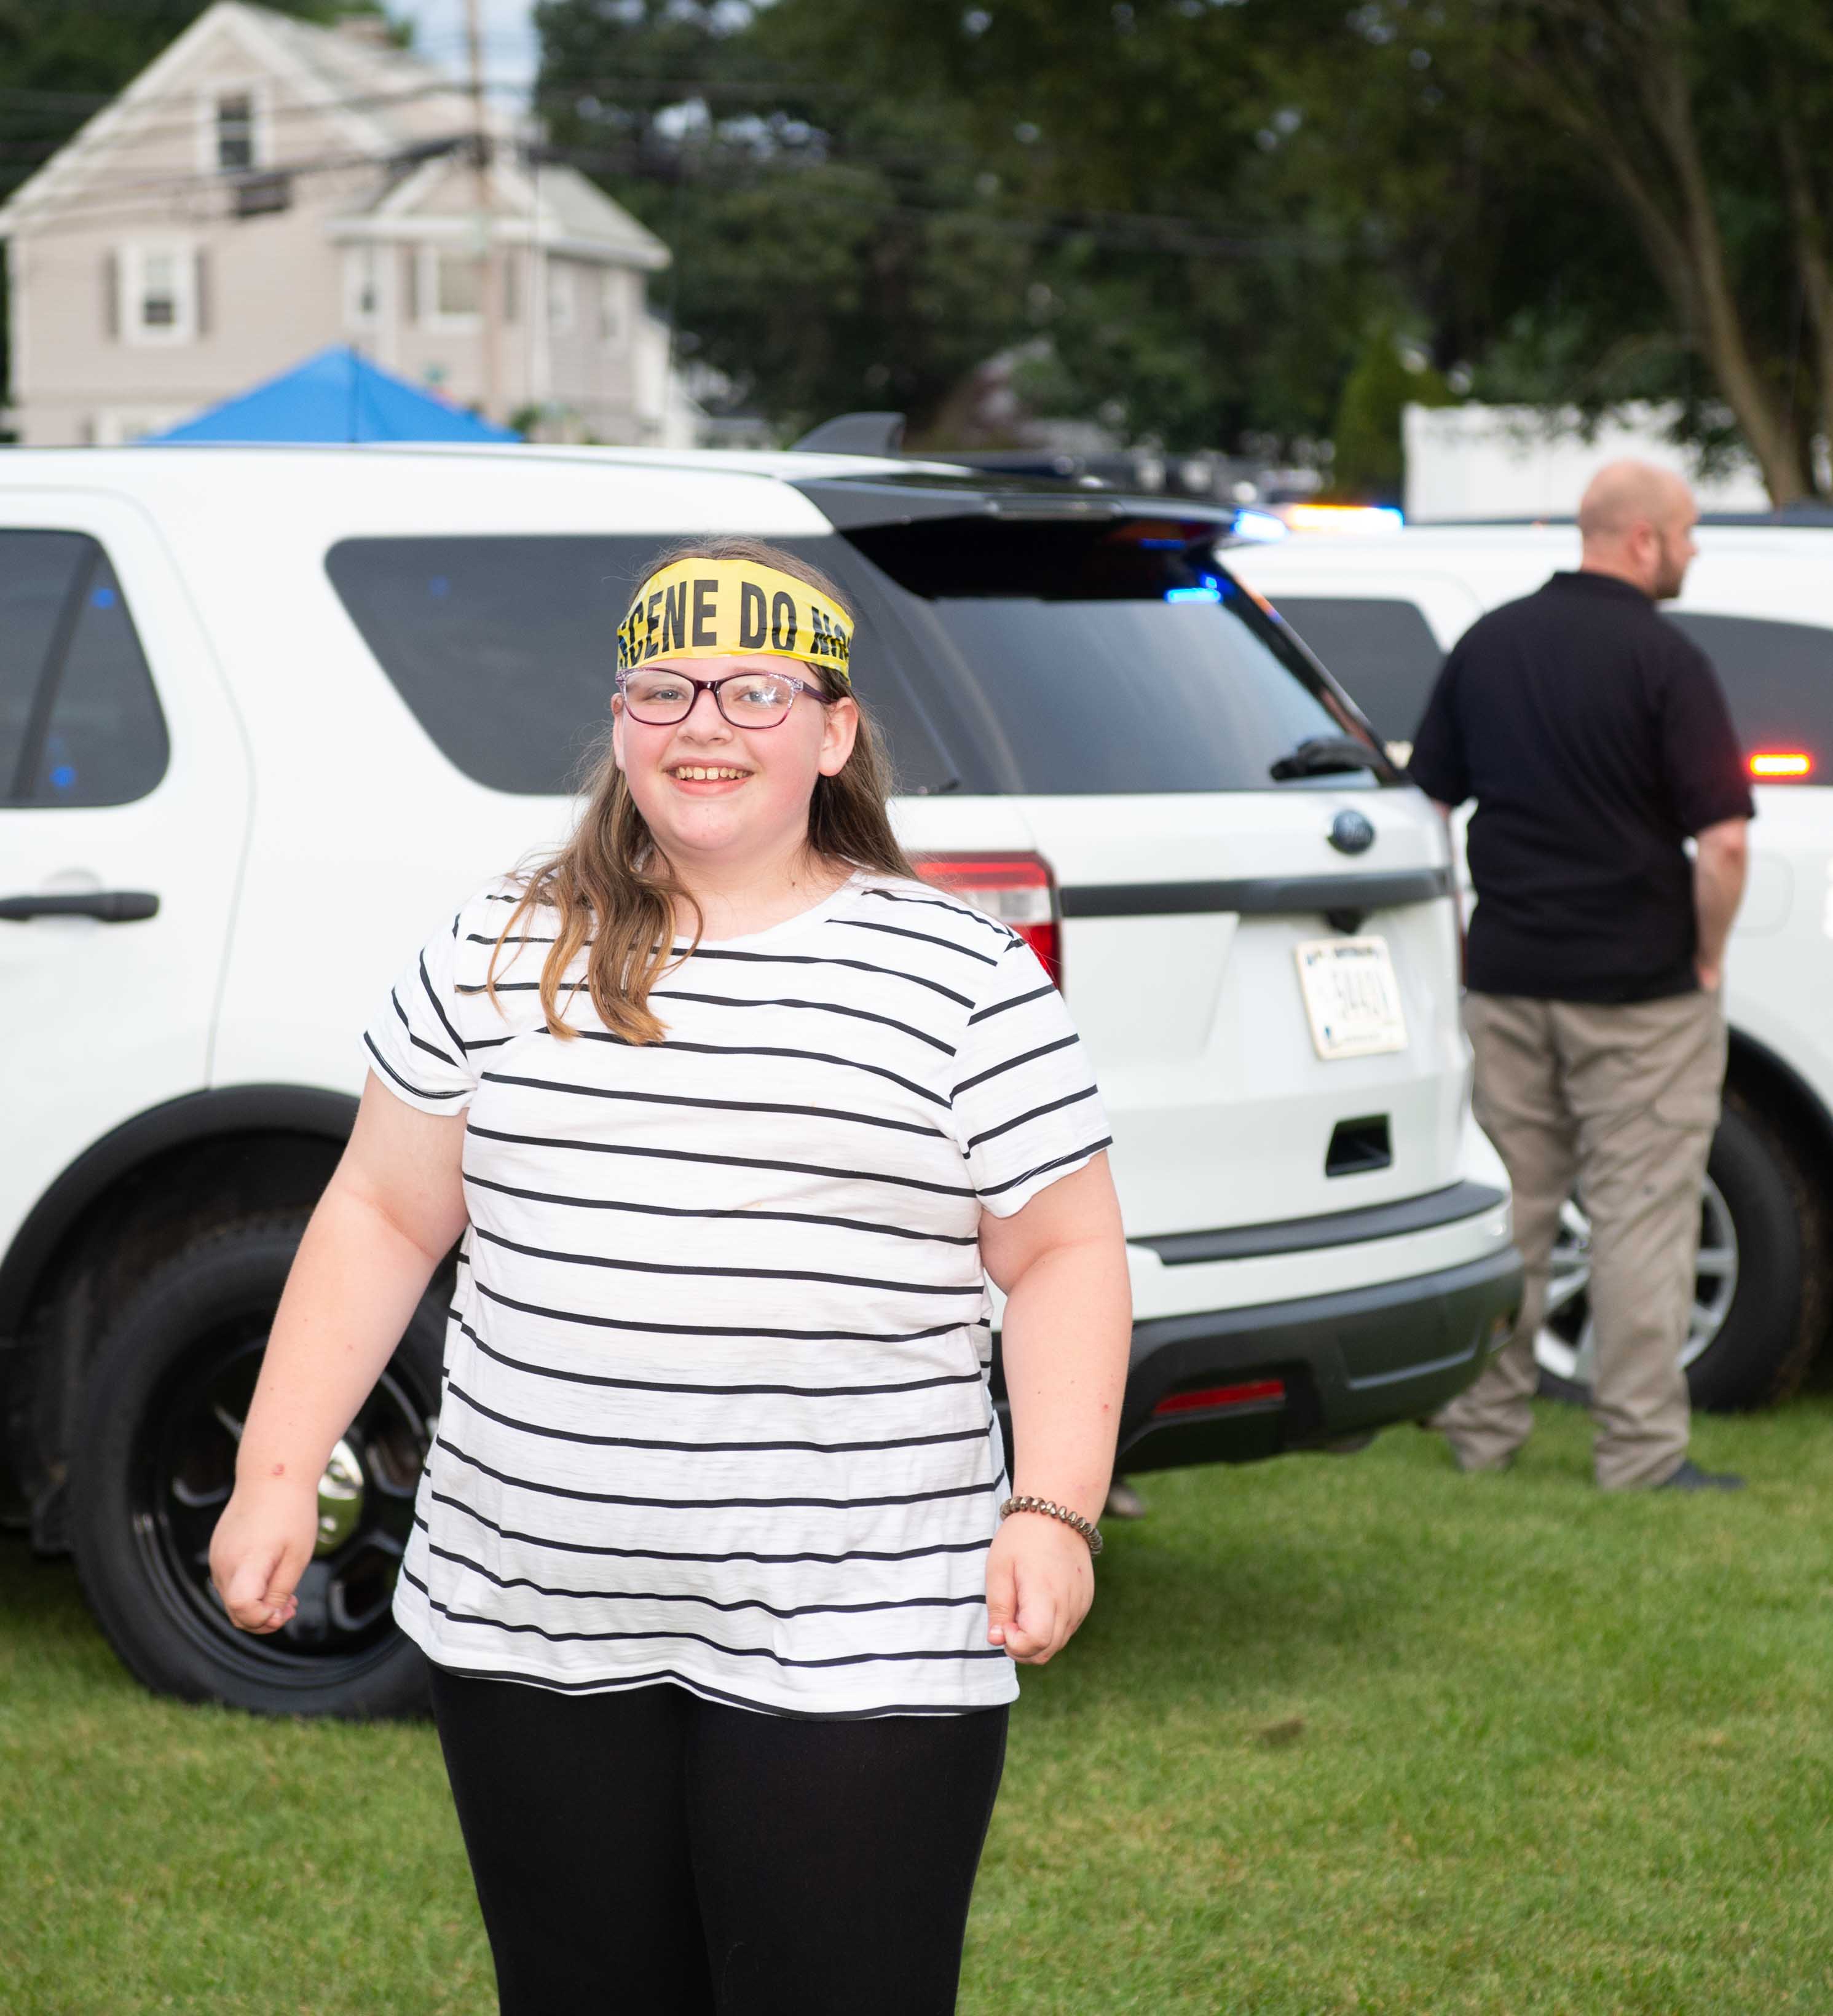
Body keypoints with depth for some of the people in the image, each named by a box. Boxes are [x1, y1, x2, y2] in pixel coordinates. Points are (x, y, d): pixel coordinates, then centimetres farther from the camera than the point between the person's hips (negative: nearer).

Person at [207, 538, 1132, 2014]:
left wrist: (1054, 1507, -9)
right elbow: (383, 1218, 12)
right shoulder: (499, 954, 9)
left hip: (852, 1652, -3)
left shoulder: (964, 979, 1)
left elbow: (1062, 1254, 2)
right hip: (531, 1622, 3)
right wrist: (279, 1474, 6)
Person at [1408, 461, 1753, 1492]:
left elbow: (1431, 799, 12)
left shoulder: (1489, 644, 6)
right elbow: (1722, 839, -19)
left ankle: (1482, 1427, 18)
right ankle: (1641, 1451, 2)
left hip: (1507, 977, 6)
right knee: (1641, 1214, 0)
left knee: (1506, 1211, 13)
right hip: (1640, 987, -6)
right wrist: (1708, 960, -5)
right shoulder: (1662, 660, -13)